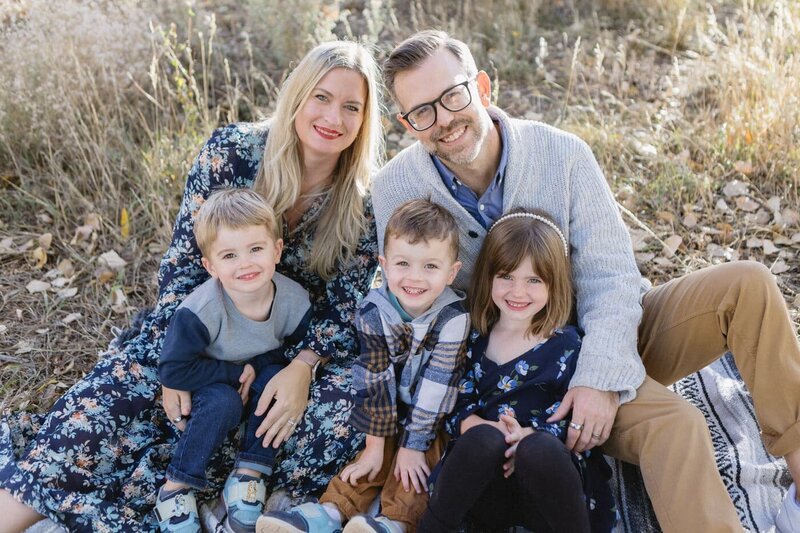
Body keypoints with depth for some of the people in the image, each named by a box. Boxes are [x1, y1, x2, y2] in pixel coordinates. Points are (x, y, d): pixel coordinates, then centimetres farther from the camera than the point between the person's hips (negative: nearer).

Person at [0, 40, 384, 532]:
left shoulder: (365, 201, -9)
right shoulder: (232, 151, -12)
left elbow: (344, 305, -6)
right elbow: (183, 260, -9)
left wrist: (303, 368, -25)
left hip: (299, 345, 1)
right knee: (107, 402, -27)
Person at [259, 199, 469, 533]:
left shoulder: (453, 318, -24)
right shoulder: (373, 312, -17)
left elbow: (435, 388, -22)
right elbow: (374, 380, -15)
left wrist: (413, 445, -18)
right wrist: (375, 445, -12)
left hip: (434, 420, -3)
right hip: (389, 412, 3)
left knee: (412, 468, -22)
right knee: (370, 461, -10)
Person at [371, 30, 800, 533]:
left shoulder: (563, 153, -11)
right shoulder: (394, 190, -11)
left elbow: (611, 276, -12)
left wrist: (603, 376, -25)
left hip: (605, 341, 3)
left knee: (747, 283, -18)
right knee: (674, 424, -30)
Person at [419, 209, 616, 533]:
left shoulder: (567, 345, 3)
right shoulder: (474, 339, 9)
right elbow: (456, 409, 4)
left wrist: (529, 438, -22)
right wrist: (492, 432, -18)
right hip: (487, 488, 2)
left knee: (539, 447, -35)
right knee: (485, 437, -32)